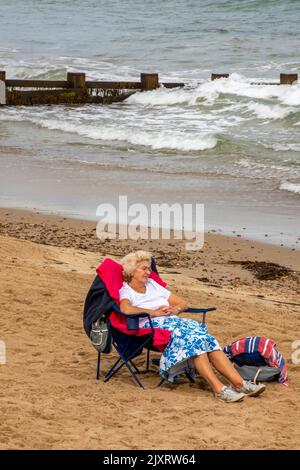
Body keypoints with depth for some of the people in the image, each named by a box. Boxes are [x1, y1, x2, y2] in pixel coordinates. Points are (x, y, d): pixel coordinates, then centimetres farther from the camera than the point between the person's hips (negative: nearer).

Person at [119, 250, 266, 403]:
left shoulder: (153, 285, 27)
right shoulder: (126, 291, 7)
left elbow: (182, 304, 27)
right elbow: (126, 309, -19)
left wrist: (175, 309, 4)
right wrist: (154, 312, -13)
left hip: (173, 321, 6)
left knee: (203, 336, -23)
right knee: (193, 337, -33)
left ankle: (239, 383, -33)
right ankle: (219, 389, -42)